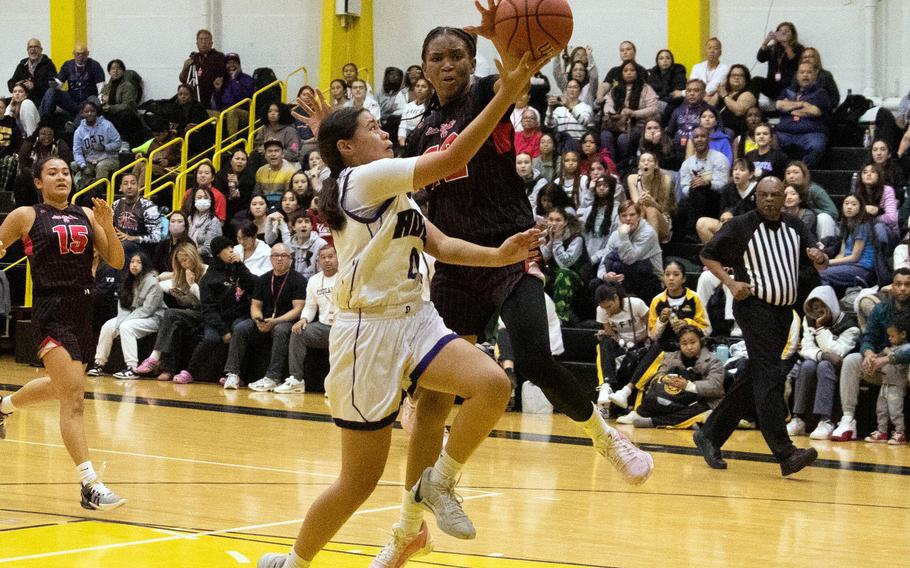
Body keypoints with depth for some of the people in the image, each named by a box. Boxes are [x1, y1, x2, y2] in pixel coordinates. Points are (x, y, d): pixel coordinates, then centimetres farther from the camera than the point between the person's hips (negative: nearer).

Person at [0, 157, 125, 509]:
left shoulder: (86, 216, 10)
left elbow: (116, 262, 6)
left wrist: (108, 226, -9)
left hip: (83, 310, 6)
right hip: (51, 312, -6)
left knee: (59, 387, 26)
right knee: (73, 397, -17)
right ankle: (90, 486, -20)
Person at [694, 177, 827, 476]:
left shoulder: (794, 227, 11)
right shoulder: (740, 226, -4)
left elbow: (819, 261, 12)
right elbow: (707, 255, 3)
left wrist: (819, 258, -12)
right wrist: (730, 283, -11)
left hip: (784, 311, 7)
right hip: (755, 307, -7)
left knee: (754, 380, 10)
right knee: (769, 378, -15)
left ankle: (710, 436, 23)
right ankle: (784, 453, -21)